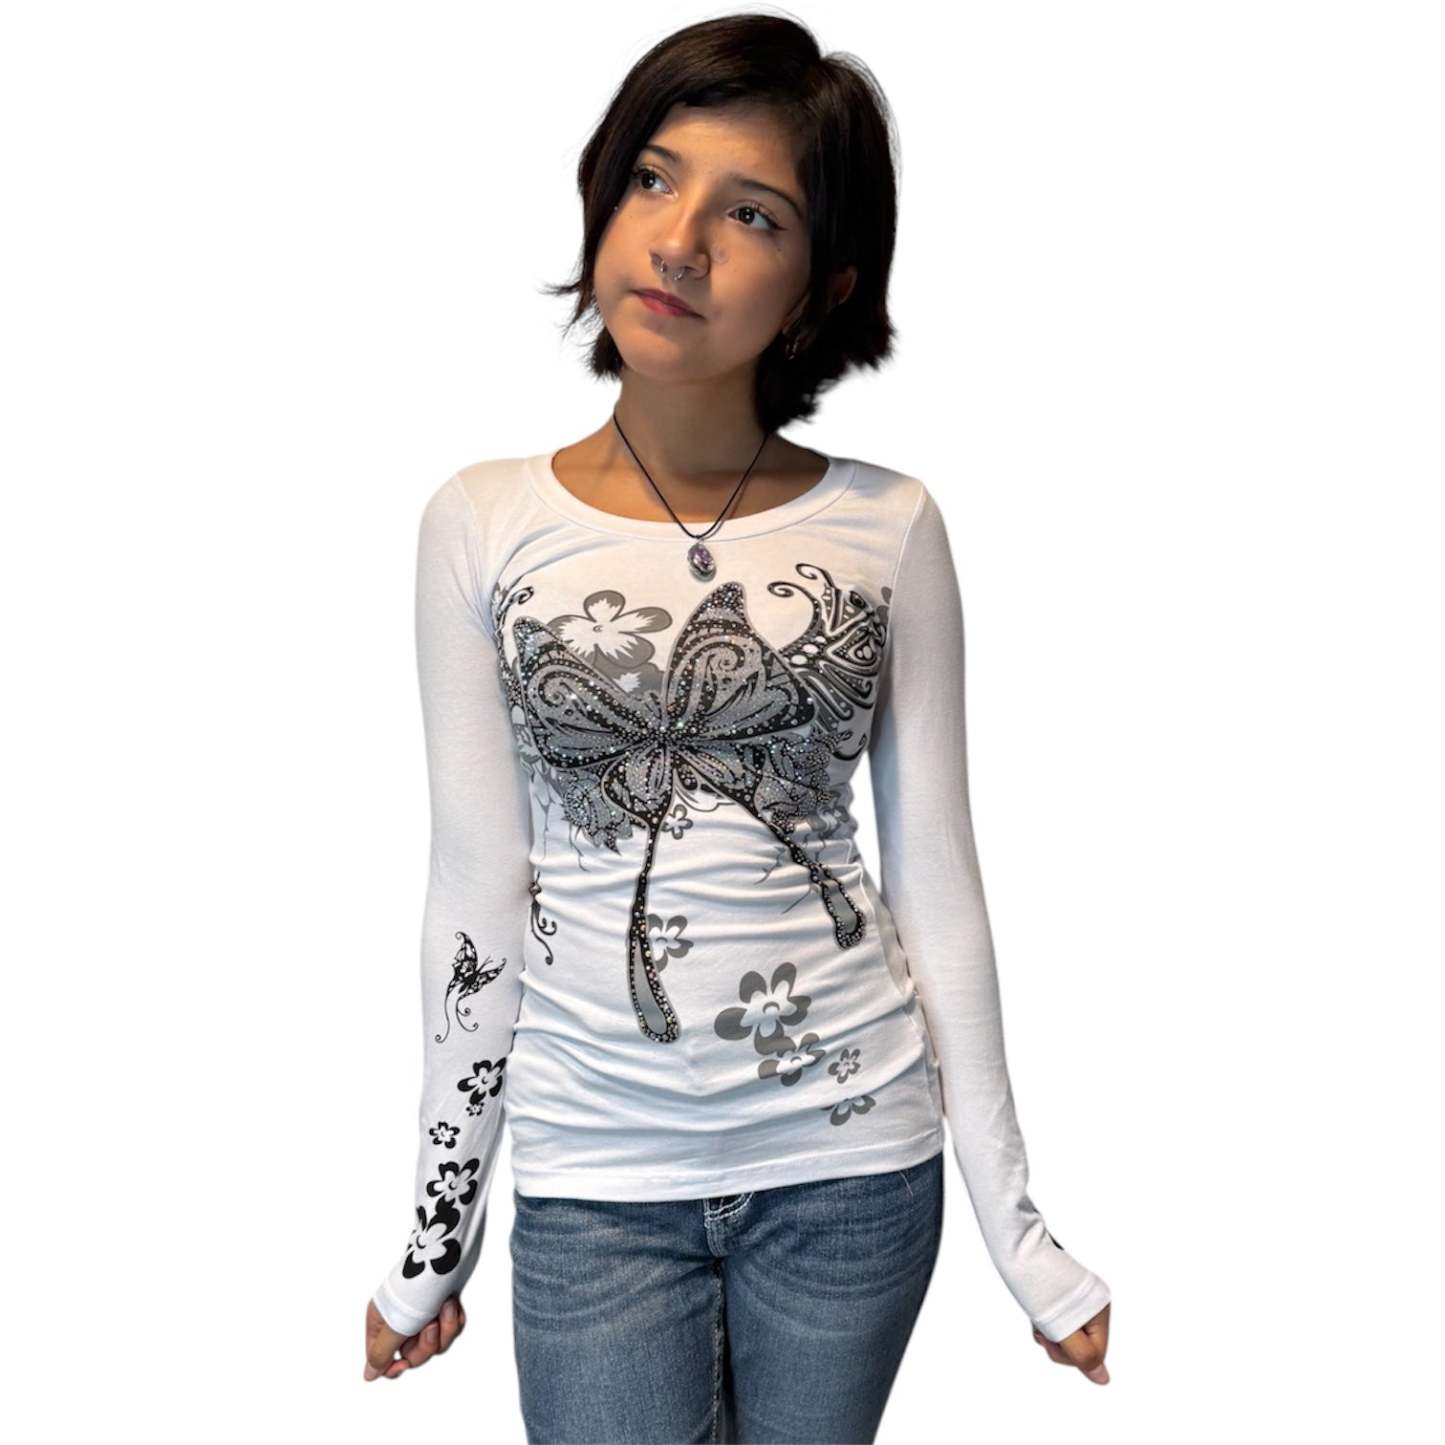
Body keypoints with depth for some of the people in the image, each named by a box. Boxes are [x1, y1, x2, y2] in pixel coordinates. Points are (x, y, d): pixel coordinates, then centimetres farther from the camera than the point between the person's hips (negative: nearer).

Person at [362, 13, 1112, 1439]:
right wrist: (435, 1235, 3)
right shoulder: (483, 523, -4)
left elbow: (934, 876, 0)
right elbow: (478, 884, -2)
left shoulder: (888, 527, -4)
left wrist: (1015, 1223, 1)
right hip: (595, 1173, 0)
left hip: (855, 1158, 1)